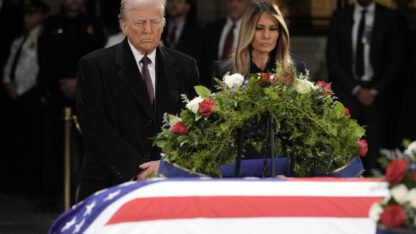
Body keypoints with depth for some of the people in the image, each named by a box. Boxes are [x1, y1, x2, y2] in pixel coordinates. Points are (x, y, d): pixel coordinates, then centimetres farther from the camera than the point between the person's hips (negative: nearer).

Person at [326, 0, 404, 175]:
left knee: (374, 151, -10)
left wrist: (375, 91, -7)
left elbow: (395, 61, 3)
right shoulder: (340, 17, 8)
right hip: (346, 92, 1)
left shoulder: (389, 18, 5)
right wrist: (356, 90, -5)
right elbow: (332, 59, 4)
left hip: (377, 94, -1)